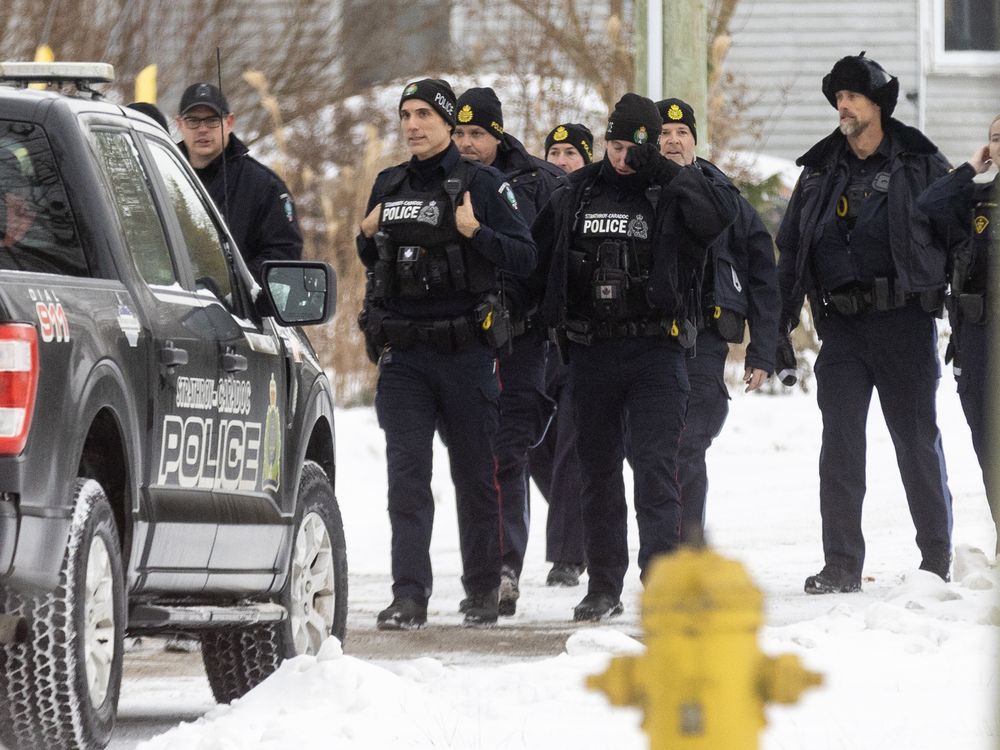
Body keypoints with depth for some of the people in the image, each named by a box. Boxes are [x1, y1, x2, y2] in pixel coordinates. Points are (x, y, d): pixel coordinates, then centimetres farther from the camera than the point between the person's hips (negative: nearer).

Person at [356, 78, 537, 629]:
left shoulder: (481, 184, -3)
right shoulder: (388, 186, 11)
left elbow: (525, 258, -6)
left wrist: (476, 233, -21)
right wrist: (367, 238, 3)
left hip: (466, 350, -3)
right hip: (403, 353, 3)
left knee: (475, 476, 7)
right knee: (406, 475, -6)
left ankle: (483, 591, 19)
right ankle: (409, 595, -10)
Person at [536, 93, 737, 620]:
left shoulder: (672, 194, -3)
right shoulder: (576, 193, 8)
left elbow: (722, 216, -22)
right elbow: (536, 254, 18)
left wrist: (663, 172, -24)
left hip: (655, 353, -4)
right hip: (591, 354, 4)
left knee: (655, 467, -11)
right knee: (598, 472, 9)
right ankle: (604, 587, 17)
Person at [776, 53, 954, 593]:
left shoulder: (920, 164, 1)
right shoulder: (820, 172, 13)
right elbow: (790, 250, 15)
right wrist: (780, 324, 8)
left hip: (903, 322, -3)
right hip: (841, 326, 3)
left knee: (918, 441, 2)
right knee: (840, 446, -1)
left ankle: (936, 560, 12)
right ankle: (841, 564, 2)